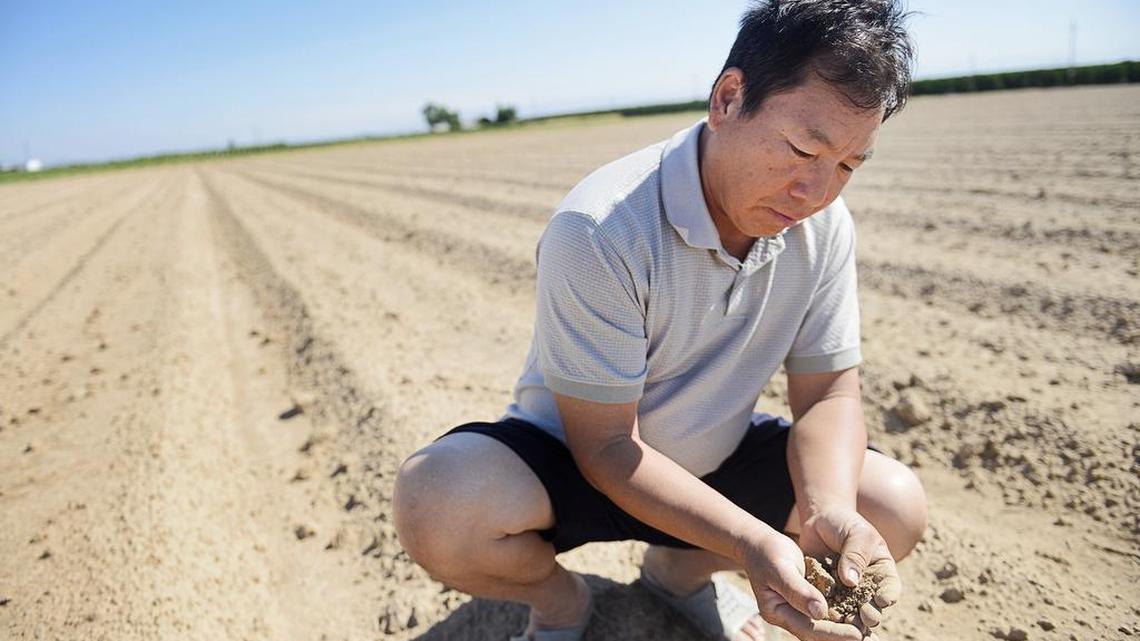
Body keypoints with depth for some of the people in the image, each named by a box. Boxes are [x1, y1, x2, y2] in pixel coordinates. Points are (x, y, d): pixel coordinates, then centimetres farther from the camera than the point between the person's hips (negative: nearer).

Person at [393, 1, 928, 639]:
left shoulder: (826, 227, -11)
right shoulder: (599, 229, -29)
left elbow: (828, 391, -6)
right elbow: (603, 444, -24)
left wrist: (829, 509, -27)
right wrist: (751, 542, -34)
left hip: (715, 462, 5)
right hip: (573, 462, -4)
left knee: (896, 507, -13)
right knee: (439, 505, -33)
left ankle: (682, 568, 11)